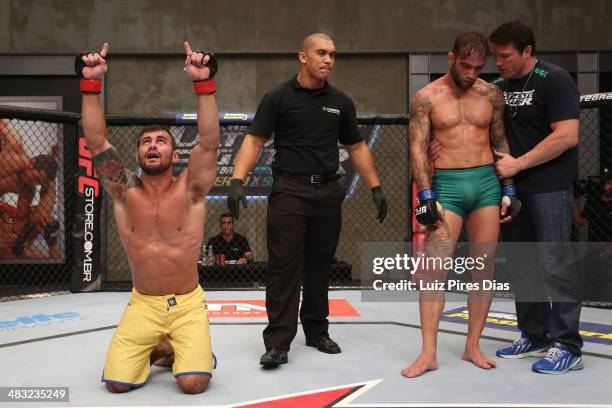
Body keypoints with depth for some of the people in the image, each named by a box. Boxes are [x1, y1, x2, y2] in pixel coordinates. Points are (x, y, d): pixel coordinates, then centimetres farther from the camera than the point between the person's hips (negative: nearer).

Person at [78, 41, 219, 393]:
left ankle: (194, 348, 18)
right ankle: (158, 349, 22)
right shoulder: (125, 191, -3)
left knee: (194, 383, -18)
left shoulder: (190, 190, -8)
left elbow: (210, 142, -22)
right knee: (117, 383, -10)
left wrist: (204, 84, -32)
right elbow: (97, 142, -13)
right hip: (142, 304, 2)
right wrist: (91, 84, -23)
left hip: (188, 303, -2)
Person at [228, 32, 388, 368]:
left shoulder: (340, 102, 11)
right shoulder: (279, 97, 0)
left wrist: (375, 188, 11)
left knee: (319, 265, 11)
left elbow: (357, 147, 17)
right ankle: (277, 342, -2)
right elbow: (254, 141, -5)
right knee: (283, 265, -7)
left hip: (328, 192, 4)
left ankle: (316, 331, 26)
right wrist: (237, 181, -18)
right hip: (289, 190, -4)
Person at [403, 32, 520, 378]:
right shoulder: (427, 97, -1)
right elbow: (418, 149, -4)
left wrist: (508, 189, 6)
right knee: (434, 268, -9)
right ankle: (429, 353, -4)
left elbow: (501, 143, 12)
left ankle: (473, 345, 16)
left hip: (487, 183, 3)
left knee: (483, 268, 4)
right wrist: (427, 196, -12)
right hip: (447, 184, -3)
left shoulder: (491, 94, 8)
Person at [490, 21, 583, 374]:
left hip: (549, 187, -7)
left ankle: (567, 347, 2)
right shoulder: (498, 86, 12)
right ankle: (535, 337, 22)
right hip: (512, 188, 7)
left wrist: (518, 164, -16)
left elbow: (567, 136, -16)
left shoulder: (554, 80, -7)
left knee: (555, 264, -7)